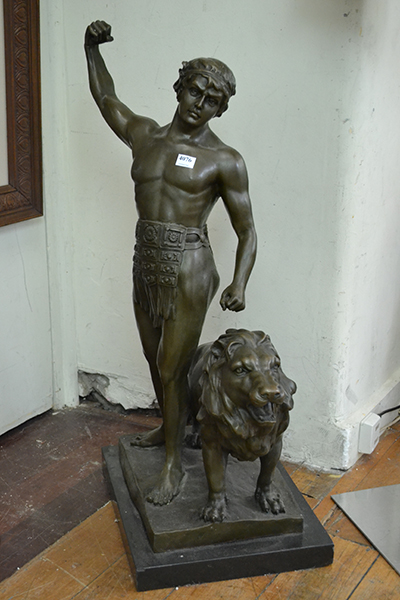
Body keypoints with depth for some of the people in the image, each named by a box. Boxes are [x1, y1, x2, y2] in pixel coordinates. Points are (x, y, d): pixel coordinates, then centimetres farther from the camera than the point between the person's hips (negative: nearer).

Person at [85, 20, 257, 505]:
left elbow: (247, 232, -7)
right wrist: (92, 48, 17)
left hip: (188, 270, -6)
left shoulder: (224, 160, -7)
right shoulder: (144, 136, 9)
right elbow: (106, 98, 26)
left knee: (172, 369, -1)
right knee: (155, 360, 19)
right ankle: (168, 427, 43)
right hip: (146, 265, 6)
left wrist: (238, 284, -21)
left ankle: (173, 463, 15)